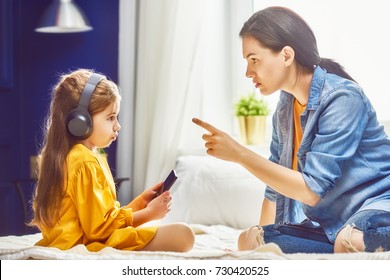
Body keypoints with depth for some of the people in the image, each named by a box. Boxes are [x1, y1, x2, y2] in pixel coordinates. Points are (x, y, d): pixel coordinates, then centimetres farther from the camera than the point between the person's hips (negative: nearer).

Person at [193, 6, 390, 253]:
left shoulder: (342, 98, -17)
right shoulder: (285, 108, 7)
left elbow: (312, 190, -21)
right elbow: (276, 186, 15)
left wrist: (239, 153, -19)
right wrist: (261, 241, 14)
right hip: (328, 222, 9)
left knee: (351, 242, -42)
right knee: (250, 240, -14)